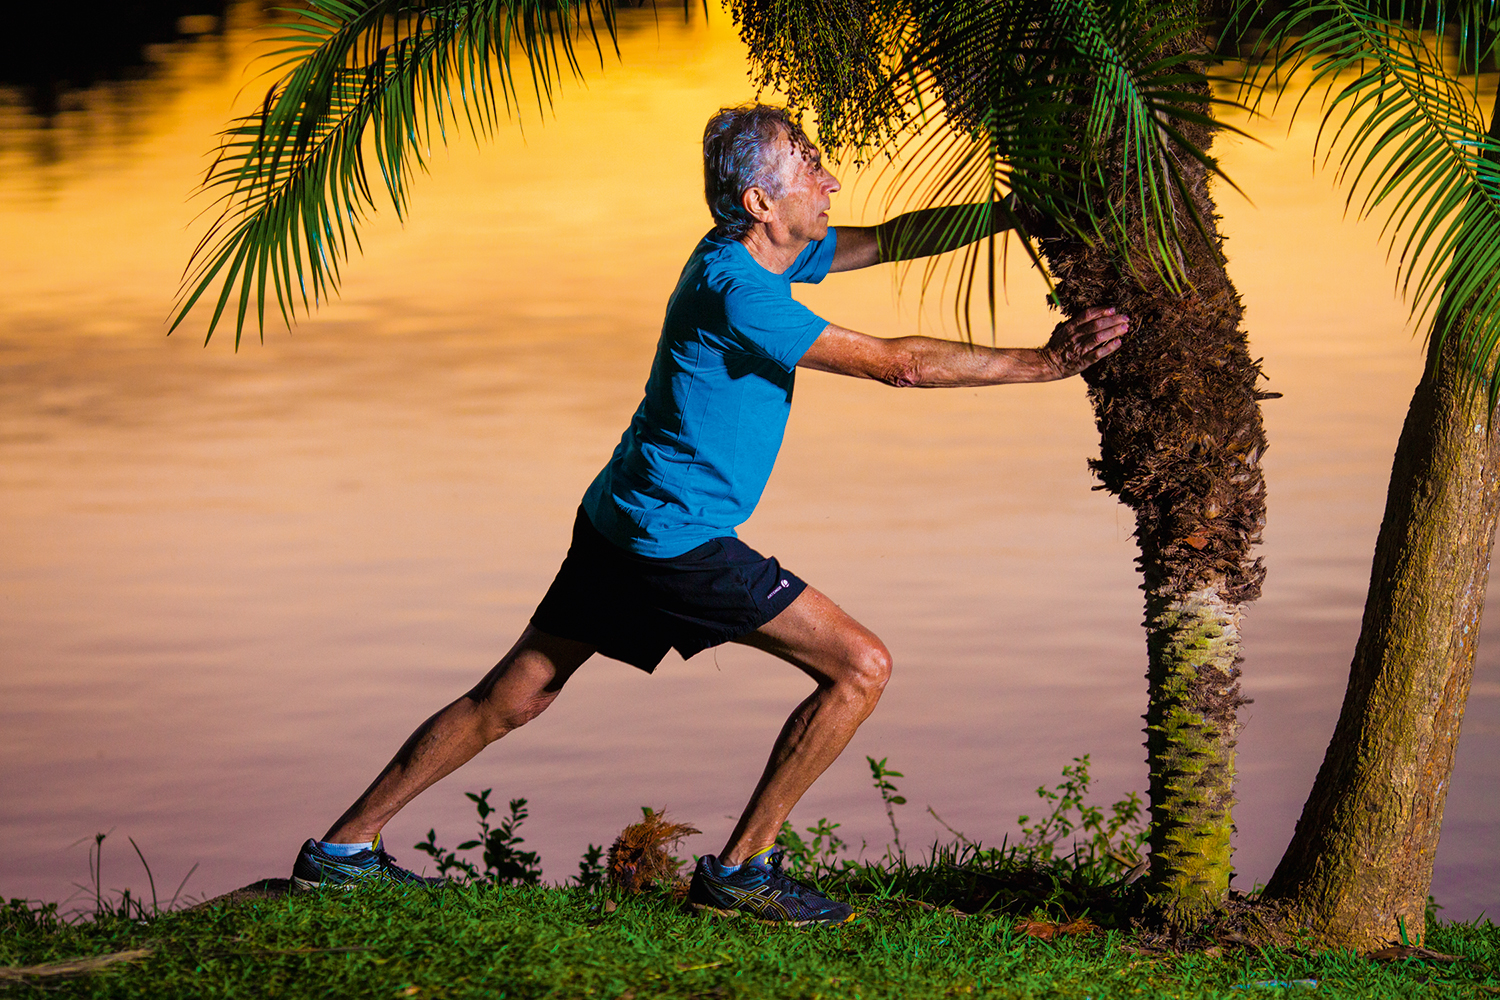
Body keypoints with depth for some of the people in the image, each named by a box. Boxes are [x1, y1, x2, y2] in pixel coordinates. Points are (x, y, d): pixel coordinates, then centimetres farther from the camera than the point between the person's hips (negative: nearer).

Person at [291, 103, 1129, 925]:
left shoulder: (757, 253, 8)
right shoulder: (737, 290, -21)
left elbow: (894, 239, 17)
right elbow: (897, 363, -21)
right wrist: (1042, 365, -16)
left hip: (622, 520, 10)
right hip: (674, 539, -10)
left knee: (512, 700, 16)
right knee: (861, 666, -6)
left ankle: (345, 848, 20)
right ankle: (742, 868, -1)